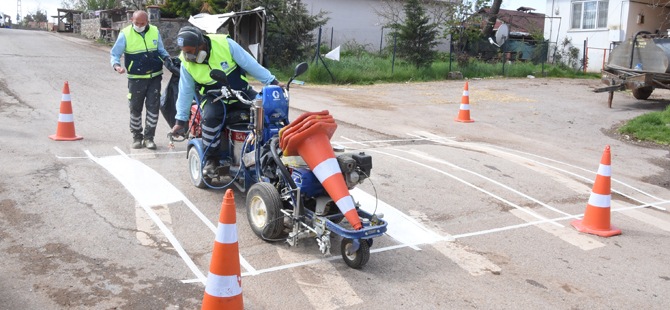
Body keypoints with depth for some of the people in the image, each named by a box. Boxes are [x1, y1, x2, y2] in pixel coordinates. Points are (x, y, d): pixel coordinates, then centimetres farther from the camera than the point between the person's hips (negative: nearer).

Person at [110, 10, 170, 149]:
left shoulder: (155, 31, 5)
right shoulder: (125, 34, -4)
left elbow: (161, 50, 17)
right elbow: (115, 53, -2)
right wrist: (117, 65, -22)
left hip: (155, 77, 2)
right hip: (136, 79, -2)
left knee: (153, 107, -2)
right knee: (135, 109, 6)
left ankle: (149, 137, 8)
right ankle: (137, 137, 22)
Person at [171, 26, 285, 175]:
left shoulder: (225, 44, -17)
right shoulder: (186, 63, -9)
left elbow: (249, 64, -10)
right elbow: (185, 92, 3)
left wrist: (272, 81, -9)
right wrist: (181, 119, 7)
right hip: (214, 98, 0)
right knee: (210, 117, -31)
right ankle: (212, 159, -15)